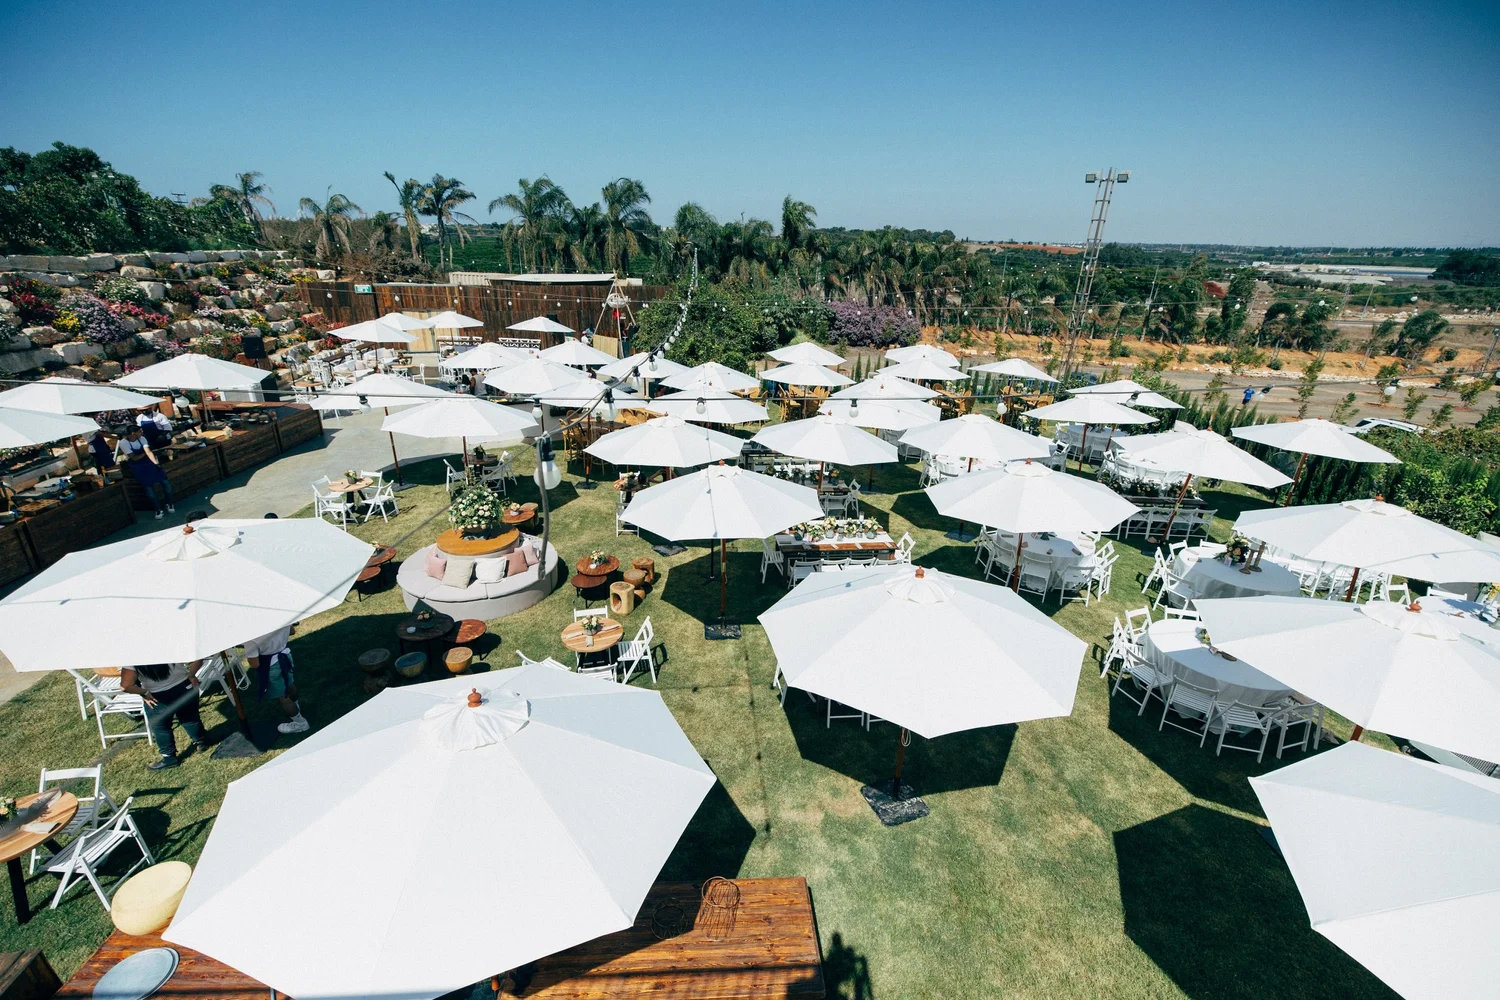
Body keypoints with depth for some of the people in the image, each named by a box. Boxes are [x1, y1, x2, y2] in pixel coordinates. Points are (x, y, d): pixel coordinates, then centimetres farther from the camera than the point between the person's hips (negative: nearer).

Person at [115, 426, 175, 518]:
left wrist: (156, 463, -24)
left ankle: (170, 503, 8)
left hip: (147, 462, 3)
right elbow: (134, 458, -11)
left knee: (165, 481, -10)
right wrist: (145, 452, 2)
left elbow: (149, 452, -11)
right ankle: (158, 509, -7)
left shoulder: (142, 439, -1)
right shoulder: (123, 443, -13)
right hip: (136, 467, -3)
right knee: (148, 486, -17)